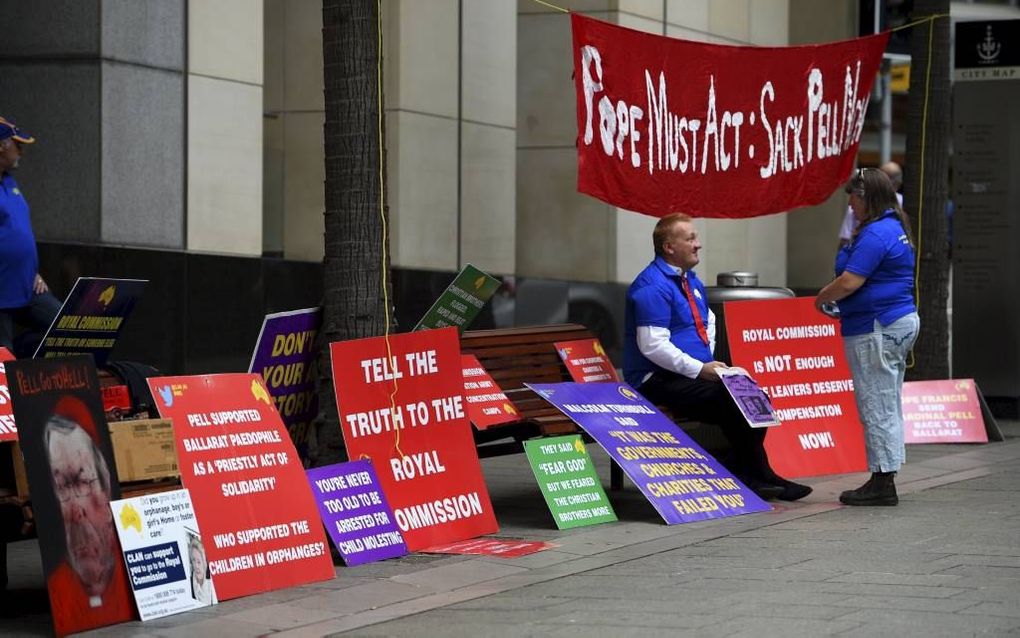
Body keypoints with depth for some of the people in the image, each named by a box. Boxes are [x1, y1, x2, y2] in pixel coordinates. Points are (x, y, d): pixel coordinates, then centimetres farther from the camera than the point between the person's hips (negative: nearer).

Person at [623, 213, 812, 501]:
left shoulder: (691, 280, 14)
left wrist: (708, 361, 12)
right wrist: (699, 369, -22)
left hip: (693, 372, 10)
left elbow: (708, 320, 30)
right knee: (730, 399, -25)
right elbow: (653, 346, -23)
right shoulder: (653, 287, -16)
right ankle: (757, 476, -12)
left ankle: (745, 474, -3)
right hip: (659, 379, -10)